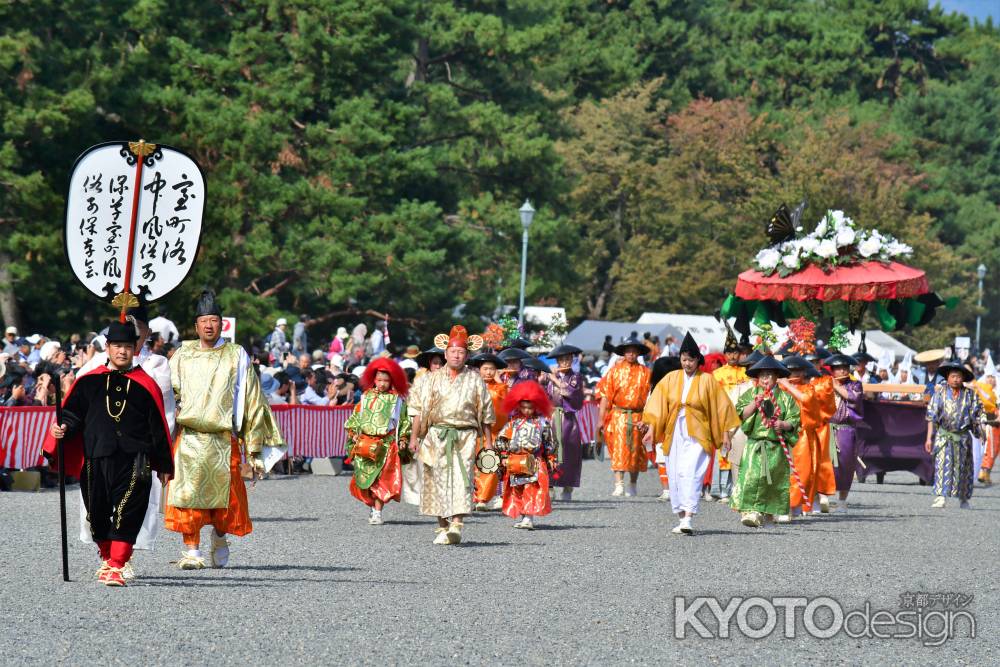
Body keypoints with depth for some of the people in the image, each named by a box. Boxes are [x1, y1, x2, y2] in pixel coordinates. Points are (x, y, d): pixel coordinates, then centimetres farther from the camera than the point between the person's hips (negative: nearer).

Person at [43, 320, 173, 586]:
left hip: (134, 461, -2)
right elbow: (73, 414, 11)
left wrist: (163, 466, 10)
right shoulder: (88, 381, 9)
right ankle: (107, 558, 32)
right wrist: (62, 429, -12)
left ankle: (117, 567, -14)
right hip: (96, 460, 2)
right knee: (97, 513, 10)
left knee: (126, 514, -13)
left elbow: (158, 428, 9)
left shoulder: (146, 385, 6)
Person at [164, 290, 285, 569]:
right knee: (187, 493, -7)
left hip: (223, 439, -1)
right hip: (188, 438, 1)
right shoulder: (182, 356, 11)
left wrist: (254, 449, 3)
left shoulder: (236, 356, 7)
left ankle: (220, 539, 27)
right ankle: (192, 551, -1)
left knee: (224, 494, 0)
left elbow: (251, 400, 7)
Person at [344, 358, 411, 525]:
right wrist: (353, 433, 3)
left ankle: (377, 512, -10)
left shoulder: (397, 400, 6)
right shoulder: (366, 397, 10)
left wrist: (403, 439, 0)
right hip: (365, 443, 2)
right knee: (365, 479, 2)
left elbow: (404, 421, 9)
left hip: (387, 444, -2)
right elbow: (355, 417, 15)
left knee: (381, 479, -10)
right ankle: (374, 508, 17)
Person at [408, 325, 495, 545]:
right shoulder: (433, 379, 9)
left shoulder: (475, 380, 8)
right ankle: (443, 527, 10)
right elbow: (419, 409, 9)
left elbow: (486, 413, 11)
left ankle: (456, 526, -23)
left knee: (461, 478, -14)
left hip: (465, 436, -1)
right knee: (438, 480, 0)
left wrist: (488, 442, 9)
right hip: (437, 436, 1)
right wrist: (414, 437, 2)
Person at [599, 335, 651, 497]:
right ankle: (619, 486, -13)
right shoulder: (615, 370, 4)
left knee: (635, 452, 7)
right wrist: (601, 418, -4)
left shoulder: (645, 373, 4)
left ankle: (632, 486, 19)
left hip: (637, 417, 1)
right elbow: (606, 396, 2)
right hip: (618, 416, -1)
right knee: (618, 450, -9)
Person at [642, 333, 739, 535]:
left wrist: (725, 433, 0)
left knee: (690, 473, -17)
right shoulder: (671, 379, 8)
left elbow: (721, 406, 3)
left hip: (697, 433, -4)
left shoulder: (707, 380, 2)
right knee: (675, 476, 4)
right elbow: (657, 403, 5)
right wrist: (651, 428, -5)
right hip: (674, 433, 4)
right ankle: (681, 518, 13)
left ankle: (687, 519, -24)